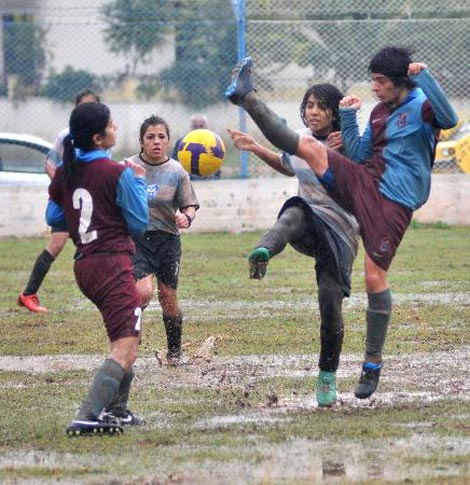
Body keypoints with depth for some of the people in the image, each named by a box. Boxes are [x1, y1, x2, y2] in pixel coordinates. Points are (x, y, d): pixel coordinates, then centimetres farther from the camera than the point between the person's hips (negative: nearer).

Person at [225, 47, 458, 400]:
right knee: (310, 146, -10)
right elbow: (358, 155, 18)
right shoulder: (380, 113, 17)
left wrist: (424, 75, -31)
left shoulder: (421, 107, -6)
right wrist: (347, 116, 10)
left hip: (393, 204, -6)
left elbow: (449, 119, -28)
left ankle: (373, 363, 3)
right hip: (361, 185, 6)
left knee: (375, 278, -7)